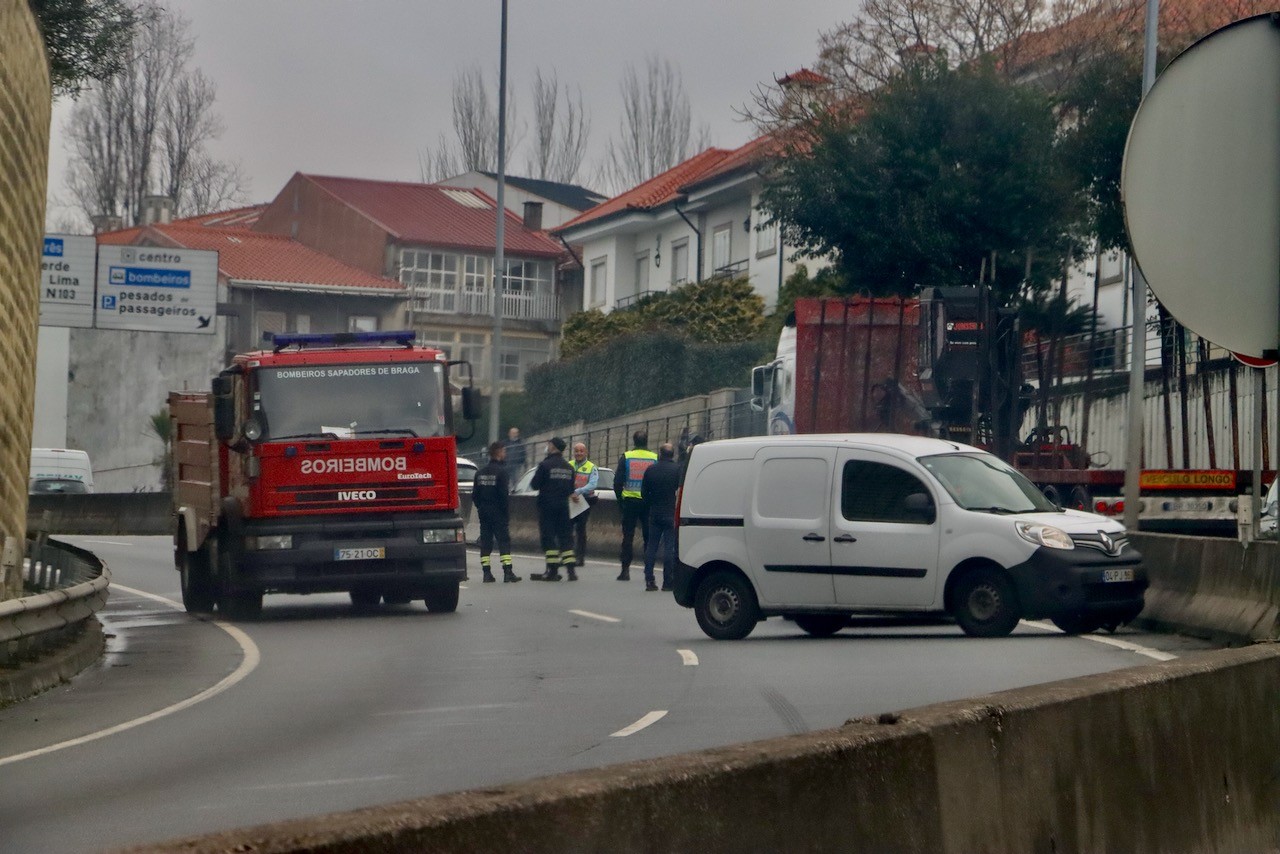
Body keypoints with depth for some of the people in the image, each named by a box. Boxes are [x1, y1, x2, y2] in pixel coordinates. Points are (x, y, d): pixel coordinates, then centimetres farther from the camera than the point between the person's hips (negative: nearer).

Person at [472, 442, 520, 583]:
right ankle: (507, 572, -12)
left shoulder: (480, 472, 9)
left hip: (484, 512, 6)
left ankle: (486, 573, 5)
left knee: (485, 541, 8)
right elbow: (503, 494, -16)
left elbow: (474, 494, 10)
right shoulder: (501, 471, -11)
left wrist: (480, 508, 17)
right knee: (504, 541, -5)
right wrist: (507, 512, -11)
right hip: (498, 512, -6)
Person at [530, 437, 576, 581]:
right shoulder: (569, 467, 8)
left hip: (547, 505, -5)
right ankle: (570, 570, 3)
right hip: (563, 505, 5)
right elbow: (571, 489, 12)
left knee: (548, 537, -2)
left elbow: (535, 485, -8)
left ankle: (552, 570, -5)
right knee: (566, 536, 8)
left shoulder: (545, 465, -10)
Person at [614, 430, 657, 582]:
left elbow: (618, 482, -1)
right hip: (648, 501, 0)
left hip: (630, 501, 0)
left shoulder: (625, 458, -2)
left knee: (628, 536, 4)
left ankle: (625, 569, 0)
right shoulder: (655, 458, -1)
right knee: (648, 537, 7)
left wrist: (620, 500, 10)